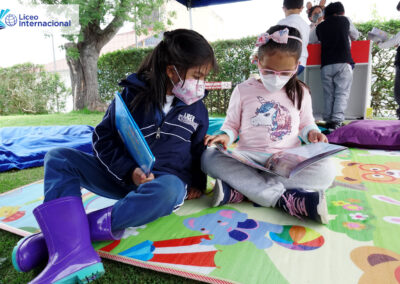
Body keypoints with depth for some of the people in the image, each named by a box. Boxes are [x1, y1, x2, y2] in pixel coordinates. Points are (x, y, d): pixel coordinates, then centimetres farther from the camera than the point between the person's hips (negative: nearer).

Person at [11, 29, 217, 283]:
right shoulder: (132, 96, -3)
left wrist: (196, 185, 10)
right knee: (58, 157, -13)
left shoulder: (197, 109, 3)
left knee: (168, 191, -39)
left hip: (166, 182, -1)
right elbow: (103, 139, -2)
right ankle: (72, 251, -34)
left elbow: (198, 151, 15)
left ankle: (57, 233, -25)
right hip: (123, 176, 2)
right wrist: (129, 171, -16)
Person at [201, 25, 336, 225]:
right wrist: (225, 136, -12)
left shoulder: (300, 93, 10)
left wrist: (312, 132, -2)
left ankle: (238, 189, -32)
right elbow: (232, 124, 11)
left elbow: (306, 124, 21)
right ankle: (284, 199, -34)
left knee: (326, 170, -29)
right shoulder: (243, 90, 5)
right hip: (248, 159, 0)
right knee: (209, 157, -30)